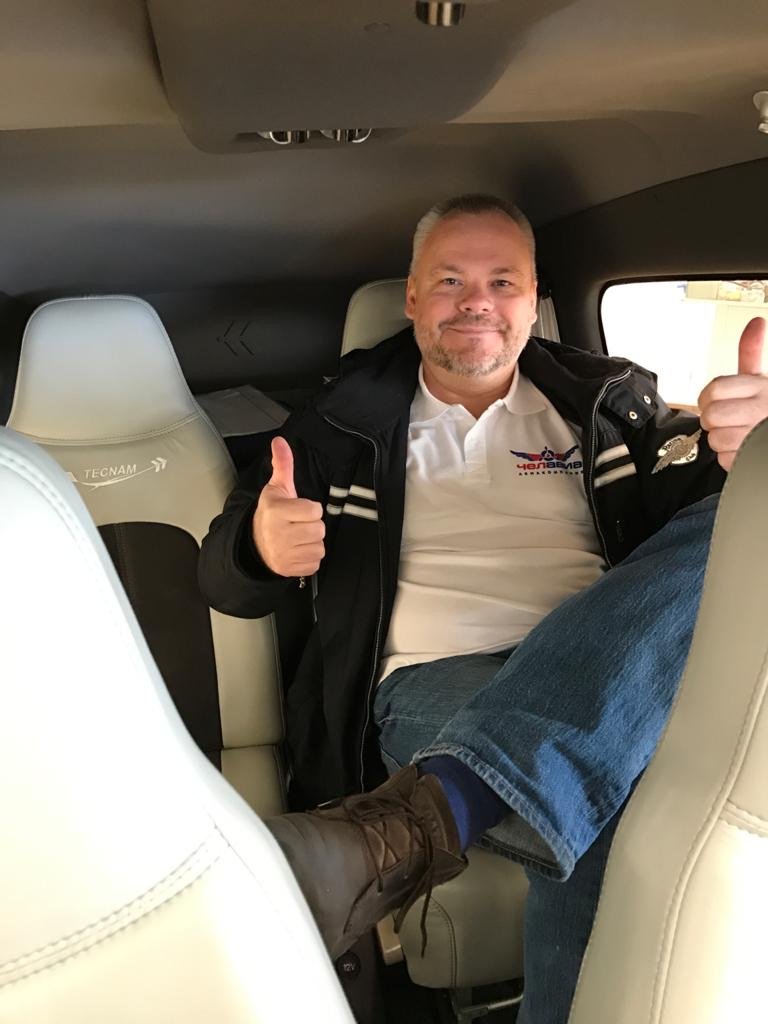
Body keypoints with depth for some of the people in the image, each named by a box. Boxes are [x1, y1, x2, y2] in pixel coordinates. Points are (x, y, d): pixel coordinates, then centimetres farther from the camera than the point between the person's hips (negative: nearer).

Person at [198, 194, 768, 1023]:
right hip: (432, 684, -4)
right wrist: (262, 549, -14)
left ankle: (409, 824, -43)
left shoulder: (610, 401, 18)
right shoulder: (348, 421, 13)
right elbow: (223, 579, 13)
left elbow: (697, 515, 8)